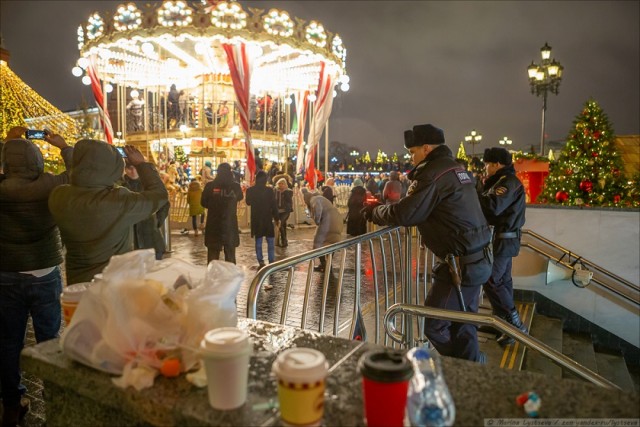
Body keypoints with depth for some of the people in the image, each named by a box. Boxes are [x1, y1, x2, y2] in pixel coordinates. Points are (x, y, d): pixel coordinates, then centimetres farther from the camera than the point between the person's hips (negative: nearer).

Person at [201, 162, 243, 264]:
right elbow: (240, 197, 14)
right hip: (230, 224, 1)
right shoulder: (236, 186, -7)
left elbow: (203, 203, 3)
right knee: (230, 252, 13)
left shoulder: (210, 186, -9)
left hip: (213, 224, -1)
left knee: (213, 253, 8)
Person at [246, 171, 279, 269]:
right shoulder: (269, 190, -12)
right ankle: (271, 262, 3)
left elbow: (248, 202, 13)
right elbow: (274, 205, -8)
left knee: (258, 242, 10)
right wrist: (277, 218, 1)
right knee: (270, 242, 5)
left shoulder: (250, 190, -4)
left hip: (256, 219, 2)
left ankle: (261, 262, 9)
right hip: (267, 219, -2)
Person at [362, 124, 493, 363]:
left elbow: (405, 214, -18)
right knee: (463, 323, 20)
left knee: (434, 325, 1)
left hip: (462, 263, -10)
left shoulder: (434, 173, -16)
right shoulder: (454, 168, 15)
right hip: (478, 258, 10)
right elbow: (425, 209, 20)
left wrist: (375, 212, 0)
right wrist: (384, 209, 15)